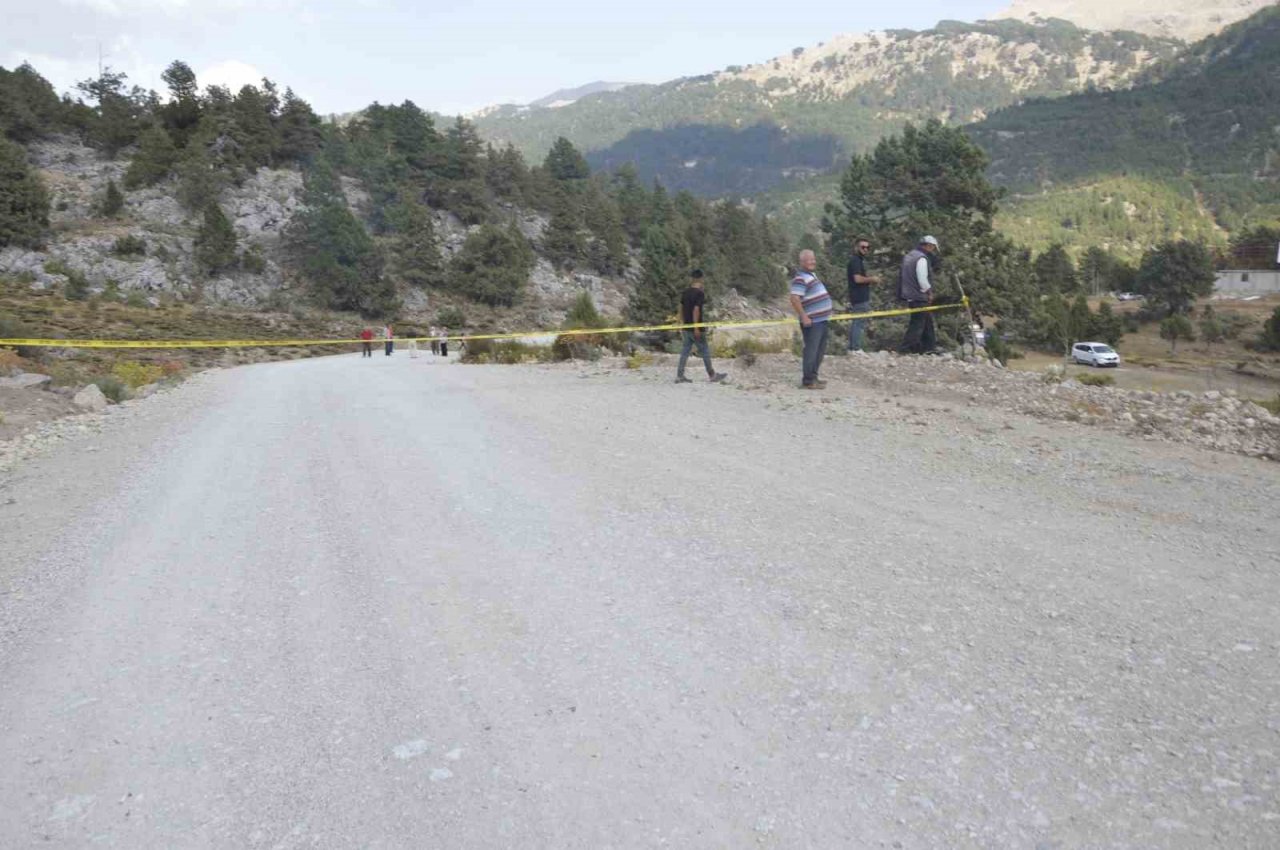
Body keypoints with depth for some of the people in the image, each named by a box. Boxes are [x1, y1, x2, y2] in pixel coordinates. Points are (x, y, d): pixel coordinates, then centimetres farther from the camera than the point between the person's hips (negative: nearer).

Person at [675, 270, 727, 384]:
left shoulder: (686, 292, 7)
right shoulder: (700, 293, -15)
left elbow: (681, 308, 13)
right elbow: (696, 310, -22)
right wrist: (696, 327, -20)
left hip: (686, 327, 7)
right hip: (695, 328, -7)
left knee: (685, 351, 9)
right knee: (704, 351, 4)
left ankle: (679, 376, 7)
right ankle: (712, 375, 14)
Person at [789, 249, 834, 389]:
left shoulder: (812, 275, 16)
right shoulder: (800, 279, -15)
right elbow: (795, 299, -25)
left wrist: (826, 314, 24)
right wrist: (804, 317, -25)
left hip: (822, 320, 10)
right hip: (812, 322, -10)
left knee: (820, 350, 17)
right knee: (811, 351, -5)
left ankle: (813, 377, 28)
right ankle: (808, 381, 2)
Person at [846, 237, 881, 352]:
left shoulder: (860, 260, 19)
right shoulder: (855, 260, -14)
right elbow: (858, 279, -23)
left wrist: (870, 280, 12)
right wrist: (872, 279, -10)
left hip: (862, 296, 11)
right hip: (860, 297, -11)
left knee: (856, 322, 14)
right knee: (860, 322, -8)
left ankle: (852, 347, 20)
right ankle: (856, 348, -5)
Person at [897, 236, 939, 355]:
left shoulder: (909, 255, 15)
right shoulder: (922, 258, -16)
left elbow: (903, 275, 21)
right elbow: (922, 280, -23)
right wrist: (930, 292, -8)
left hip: (910, 295, 10)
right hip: (919, 297, -10)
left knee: (927, 321, 17)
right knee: (917, 324, -5)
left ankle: (929, 346, 23)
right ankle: (905, 348, -5)